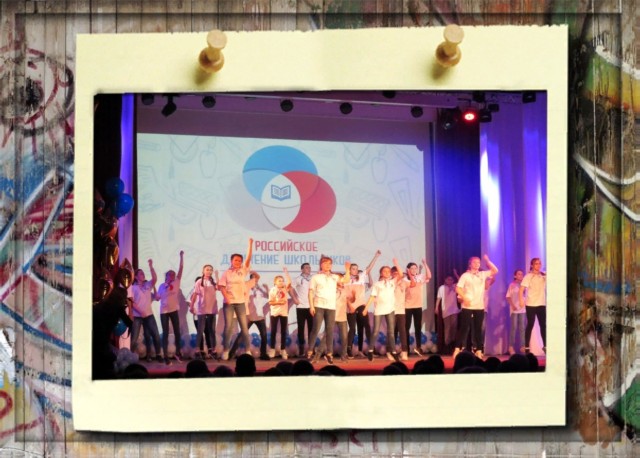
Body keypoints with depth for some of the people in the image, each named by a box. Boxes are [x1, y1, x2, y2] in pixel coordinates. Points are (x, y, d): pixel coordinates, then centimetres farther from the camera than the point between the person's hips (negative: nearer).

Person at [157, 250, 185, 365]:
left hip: (174, 310, 1)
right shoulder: (162, 286, 3)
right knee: (165, 333, 0)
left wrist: (181, 256, -11)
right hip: (164, 311, -1)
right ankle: (166, 356, 2)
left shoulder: (176, 282, 1)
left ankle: (178, 352, 26)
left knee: (177, 331, 7)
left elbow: (181, 268, -6)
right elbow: (158, 298, 2)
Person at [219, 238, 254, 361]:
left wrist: (250, 244, -12)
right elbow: (221, 286, -3)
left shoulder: (243, 271, 5)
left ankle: (248, 350, 6)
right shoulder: (227, 273, 2)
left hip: (240, 302, 2)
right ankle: (225, 350, 6)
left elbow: (248, 258, -4)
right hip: (229, 302, -2)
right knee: (228, 326, -2)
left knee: (244, 326, 2)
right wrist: (226, 297, -17)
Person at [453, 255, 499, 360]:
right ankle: (457, 349, 0)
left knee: (478, 329, 6)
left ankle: (478, 350, 10)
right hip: (467, 307, -4)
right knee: (464, 328, -4)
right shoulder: (465, 275, -2)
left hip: (479, 307, 4)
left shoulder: (483, 274, 10)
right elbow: (458, 288, -7)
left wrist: (487, 261, 0)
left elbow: (495, 271, 7)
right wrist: (464, 298, -19)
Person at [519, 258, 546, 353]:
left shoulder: (544, 275, 8)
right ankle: (527, 347, 6)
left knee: (543, 325, 6)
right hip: (531, 304, -4)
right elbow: (521, 289, -13)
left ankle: (545, 346, 13)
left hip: (542, 304, 4)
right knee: (530, 325, 0)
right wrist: (521, 300, -25)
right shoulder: (528, 276, -5)